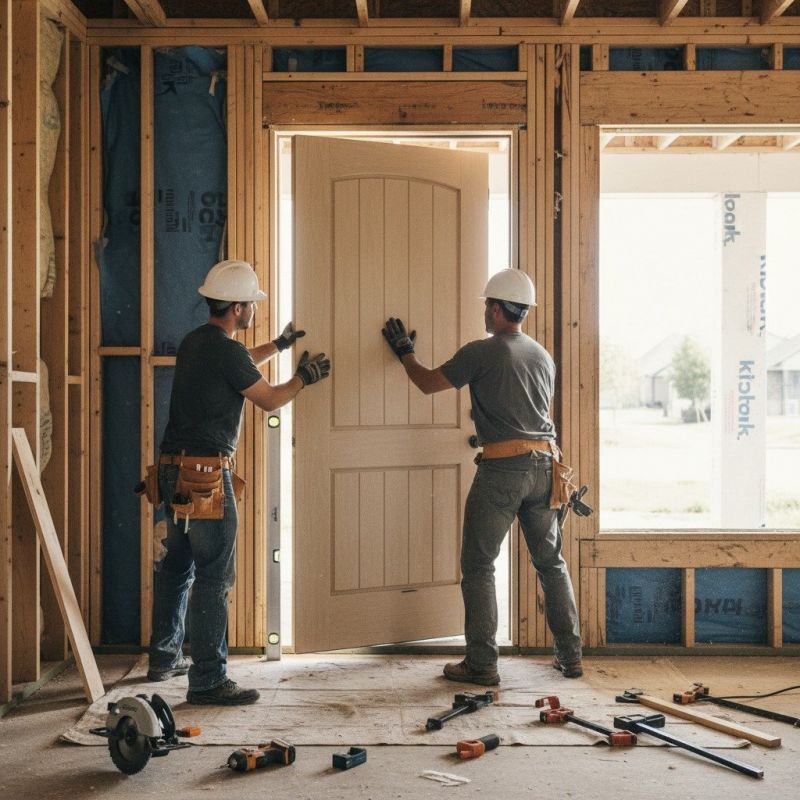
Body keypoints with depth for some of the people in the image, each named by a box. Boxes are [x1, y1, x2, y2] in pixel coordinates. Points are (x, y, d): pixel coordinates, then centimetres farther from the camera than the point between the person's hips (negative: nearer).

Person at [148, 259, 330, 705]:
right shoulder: (226, 350, -15)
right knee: (214, 578, -6)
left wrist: (279, 346, 42)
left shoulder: (196, 342, 13)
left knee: (178, 565, 20)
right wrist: (305, 378, 12)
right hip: (207, 473, -10)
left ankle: (165, 658, 32)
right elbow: (270, 400, -5)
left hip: (175, 468, 10)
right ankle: (208, 681, -4)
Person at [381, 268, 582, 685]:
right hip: (543, 465, 6)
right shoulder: (543, 357, 14)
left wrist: (404, 352, 20)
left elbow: (428, 383, 2)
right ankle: (570, 655, 17)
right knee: (551, 562, 14)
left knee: (478, 566, 2)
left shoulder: (481, 352, -6)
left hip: (501, 468, -6)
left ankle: (481, 663, 2)